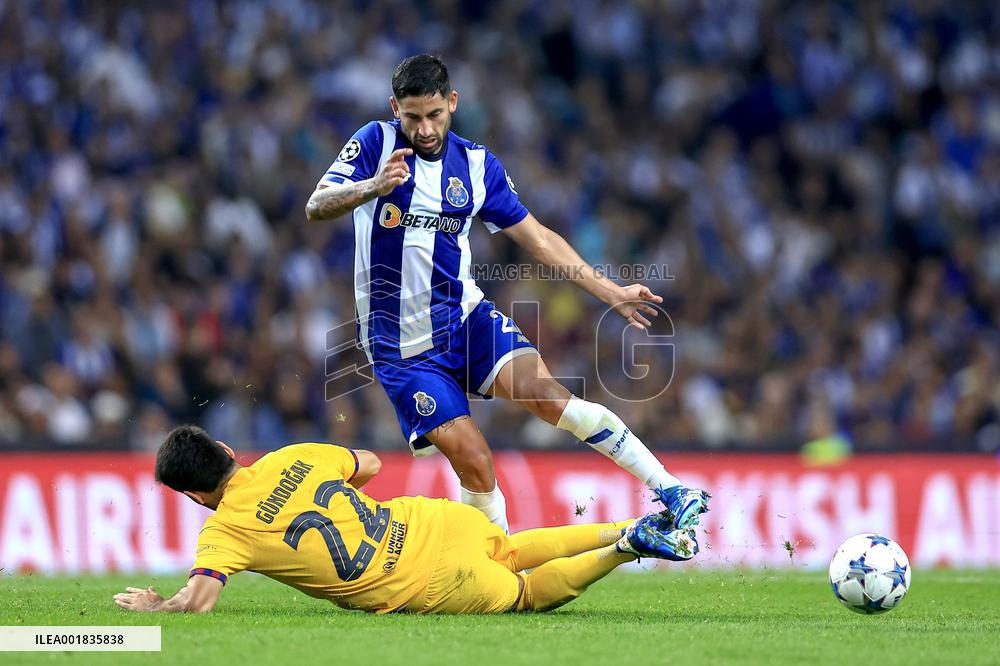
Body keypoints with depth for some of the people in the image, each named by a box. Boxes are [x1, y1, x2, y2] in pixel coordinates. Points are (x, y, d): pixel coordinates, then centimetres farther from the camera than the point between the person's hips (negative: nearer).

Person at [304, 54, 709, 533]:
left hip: (467, 316, 2)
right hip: (401, 344, -2)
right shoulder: (376, 143, -6)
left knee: (549, 397, -22)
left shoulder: (478, 165, 4)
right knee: (473, 463, -14)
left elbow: (538, 239, 11)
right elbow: (316, 207, -17)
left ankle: (670, 492, -19)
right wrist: (374, 187, -37)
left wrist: (612, 292, 7)